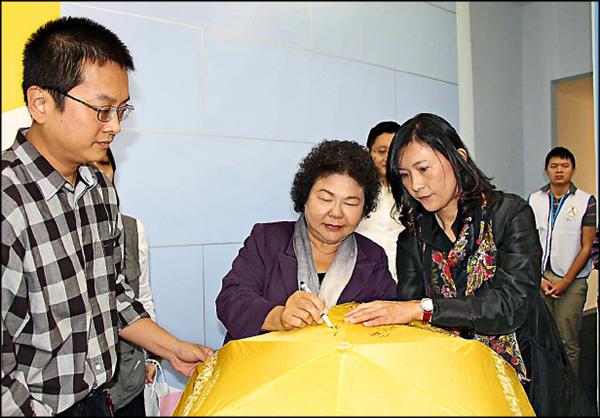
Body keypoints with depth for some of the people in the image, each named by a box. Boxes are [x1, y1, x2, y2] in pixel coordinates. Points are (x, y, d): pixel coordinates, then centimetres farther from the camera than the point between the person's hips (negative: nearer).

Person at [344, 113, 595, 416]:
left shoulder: (510, 213, -11)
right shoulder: (413, 238, -2)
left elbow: (512, 303, -23)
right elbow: (404, 317, -8)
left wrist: (423, 308, -33)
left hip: (525, 375, -2)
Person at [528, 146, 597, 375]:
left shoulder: (586, 201, 1)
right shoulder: (535, 199, 8)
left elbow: (586, 247, -1)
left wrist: (565, 281, -7)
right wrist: (537, 277, -4)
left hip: (571, 280, -1)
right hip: (539, 278, 2)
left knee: (568, 342, 3)